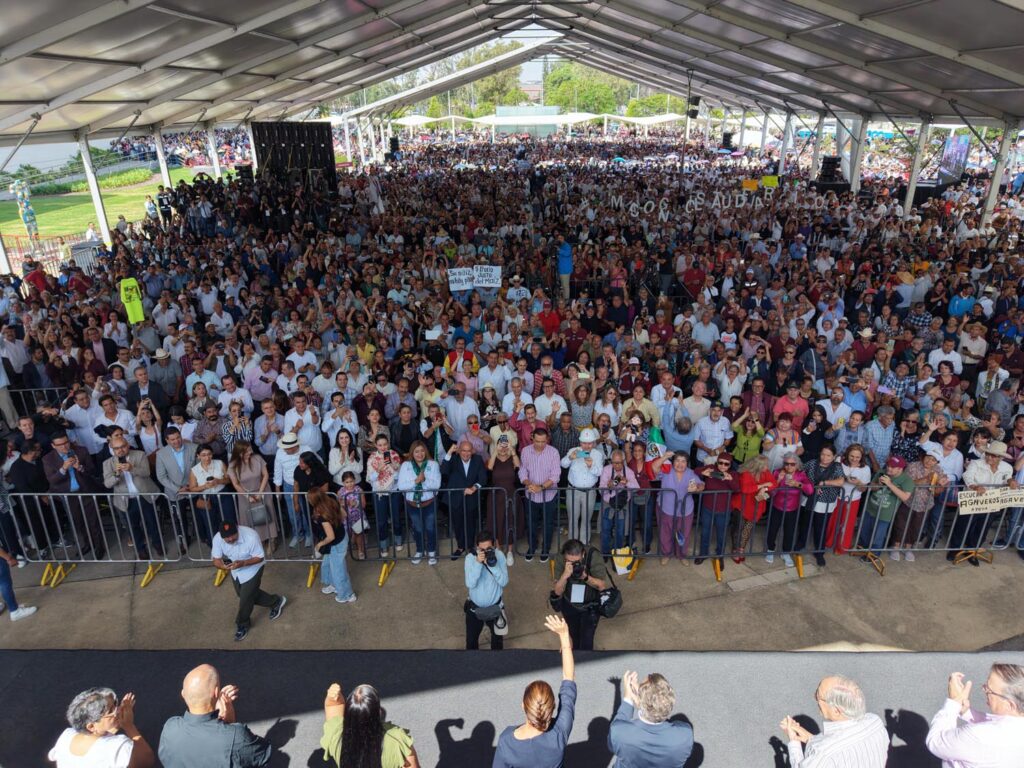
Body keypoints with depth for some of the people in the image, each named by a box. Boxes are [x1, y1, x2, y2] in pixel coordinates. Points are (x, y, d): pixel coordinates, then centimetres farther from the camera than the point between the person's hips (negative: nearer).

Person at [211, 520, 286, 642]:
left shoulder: (251, 536, -37)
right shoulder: (217, 539, -25)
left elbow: (259, 558, -26)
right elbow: (216, 560, -17)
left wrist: (243, 563, -42)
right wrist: (223, 565, -40)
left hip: (252, 569, -5)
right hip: (235, 571, 5)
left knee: (245, 599, 0)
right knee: (247, 594, 19)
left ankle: (242, 625, 28)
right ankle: (276, 602, 41)